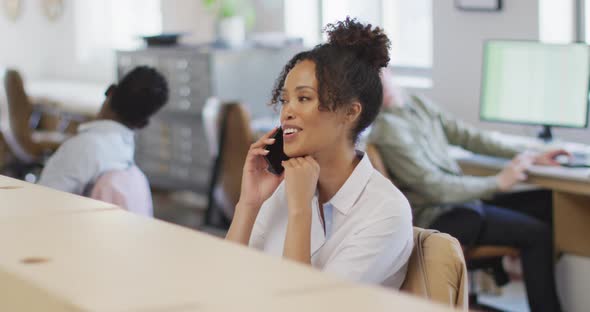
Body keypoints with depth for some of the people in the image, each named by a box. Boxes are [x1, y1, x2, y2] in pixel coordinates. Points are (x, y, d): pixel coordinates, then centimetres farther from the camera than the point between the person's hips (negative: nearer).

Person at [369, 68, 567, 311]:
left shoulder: (418, 103, 6)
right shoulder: (388, 129, -21)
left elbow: (467, 136, 10)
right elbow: (434, 187, -23)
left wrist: (528, 156, 5)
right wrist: (498, 182, -17)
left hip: (459, 197, 9)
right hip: (437, 218, -9)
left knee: (548, 201, 4)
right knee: (537, 233, -17)